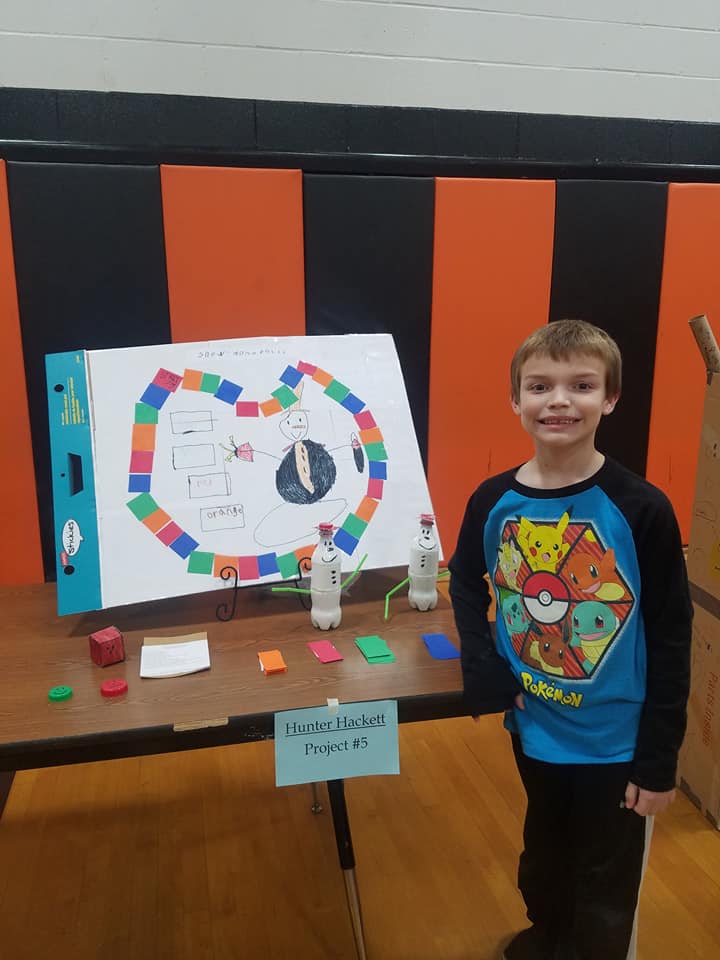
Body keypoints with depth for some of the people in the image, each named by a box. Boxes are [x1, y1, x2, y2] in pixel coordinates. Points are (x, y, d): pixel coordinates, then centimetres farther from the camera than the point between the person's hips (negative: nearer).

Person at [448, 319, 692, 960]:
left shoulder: (642, 509, -20)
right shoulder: (493, 502, -10)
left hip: (615, 739, -3)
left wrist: (660, 760, -11)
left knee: (605, 888, 18)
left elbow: (671, 641, -14)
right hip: (534, 727, 4)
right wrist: (483, 671, -7)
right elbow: (466, 584, 6)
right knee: (544, 853, 29)